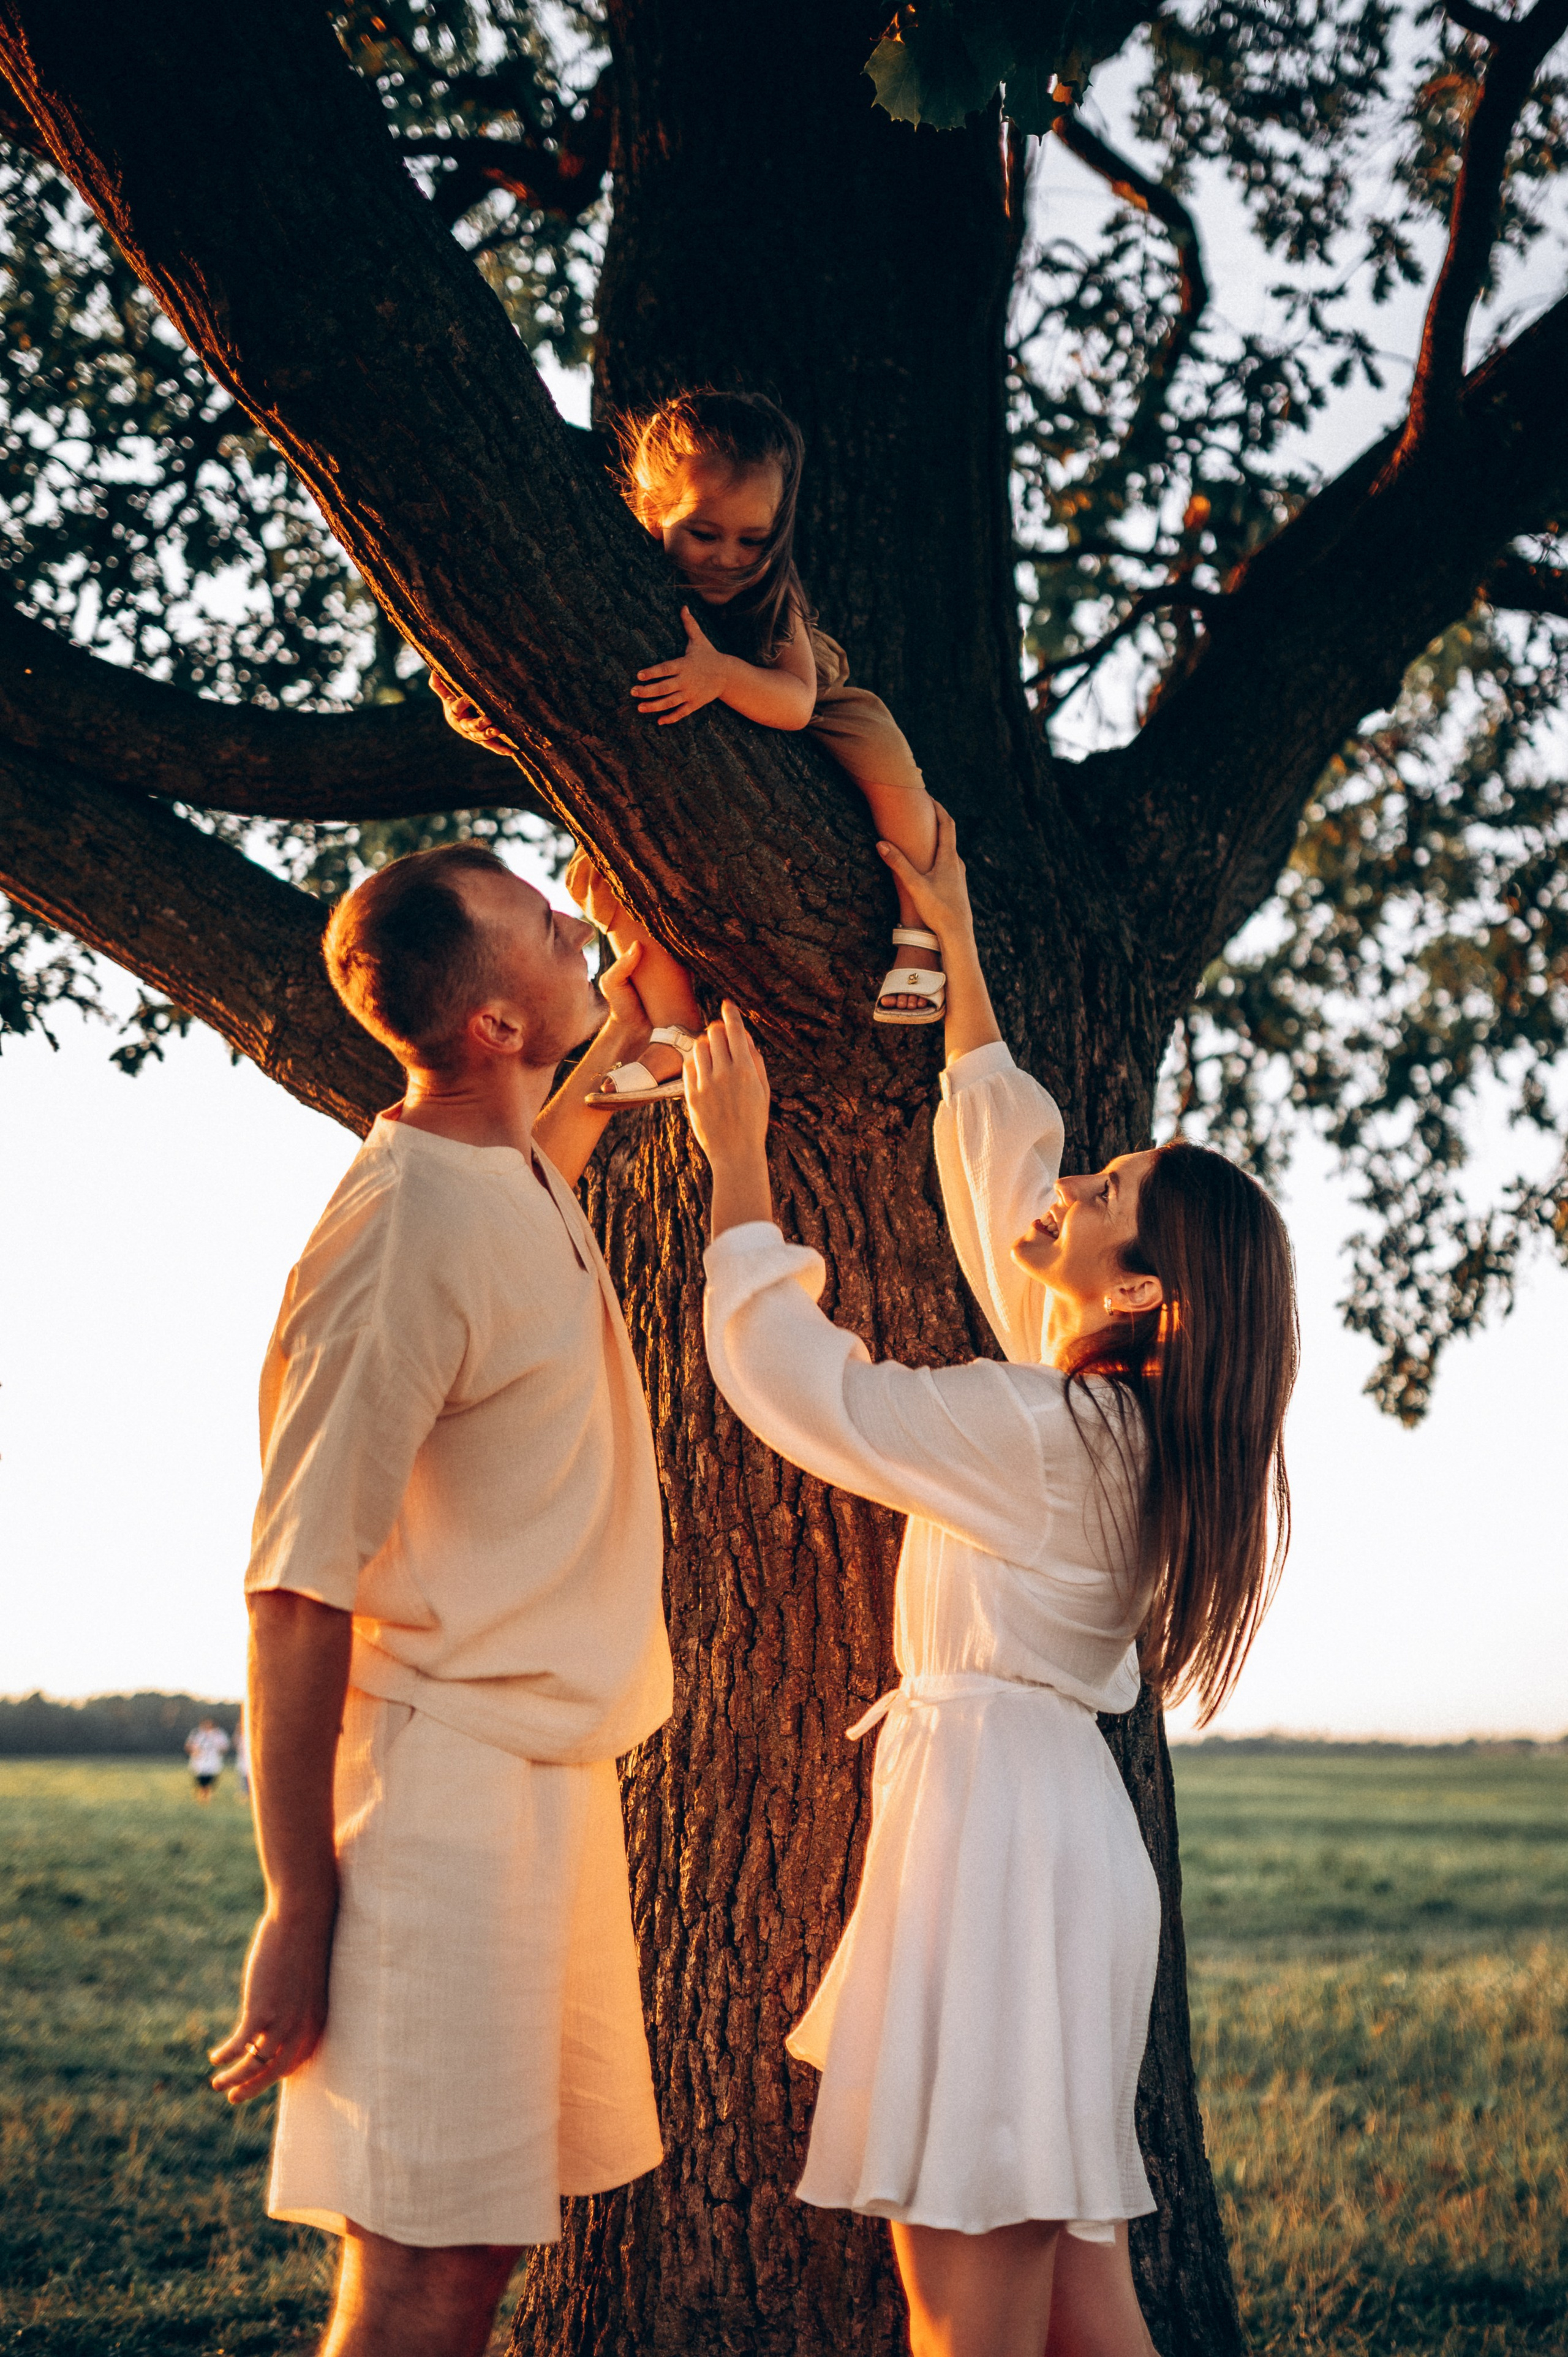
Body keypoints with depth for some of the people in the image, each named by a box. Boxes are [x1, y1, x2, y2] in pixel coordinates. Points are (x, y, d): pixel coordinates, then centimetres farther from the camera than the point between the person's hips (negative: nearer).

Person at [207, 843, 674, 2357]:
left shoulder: (515, 1176, 8)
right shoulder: (402, 1236, -19)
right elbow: (296, 1594, -19)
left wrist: (623, 1032, 33)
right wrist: (297, 1912, -18)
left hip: (553, 1769, 9)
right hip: (448, 1787, -9)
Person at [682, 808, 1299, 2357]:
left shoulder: (1035, 1432, -15)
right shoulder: (1125, 1417, 9)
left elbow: (784, 1372, -10)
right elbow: (998, 1160, 18)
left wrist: (738, 1158, 1)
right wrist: (954, 947, 23)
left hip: (991, 1802, -9)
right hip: (1064, 1820, 9)